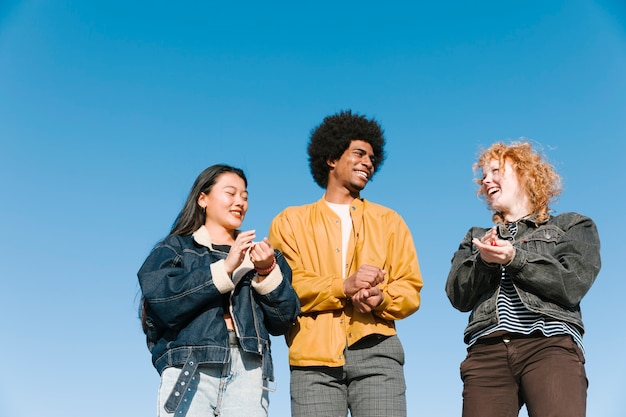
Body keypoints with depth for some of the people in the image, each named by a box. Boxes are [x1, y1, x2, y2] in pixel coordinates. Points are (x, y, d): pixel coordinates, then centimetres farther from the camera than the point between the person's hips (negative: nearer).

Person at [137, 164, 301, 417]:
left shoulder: (259, 254, 21)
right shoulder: (175, 248, 13)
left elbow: (282, 321, 10)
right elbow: (162, 302, -7)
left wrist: (267, 272, -4)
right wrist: (225, 268, -9)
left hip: (248, 371, 2)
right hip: (190, 371, -2)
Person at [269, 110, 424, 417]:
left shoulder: (388, 221, 19)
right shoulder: (290, 222, 13)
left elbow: (410, 289, 12)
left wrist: (381, 298, -11)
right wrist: (344, 287, -15)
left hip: (376, 350, 1)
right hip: (314, 355, -1)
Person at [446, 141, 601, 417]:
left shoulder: (573, 226, 19)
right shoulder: (476, 238, 26)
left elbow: (572, 287, 2)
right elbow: (458, 298, 12)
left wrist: (514, 258, -8)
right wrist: (484, 261, -6)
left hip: (551, 345, -2)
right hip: (486, 351, 3)